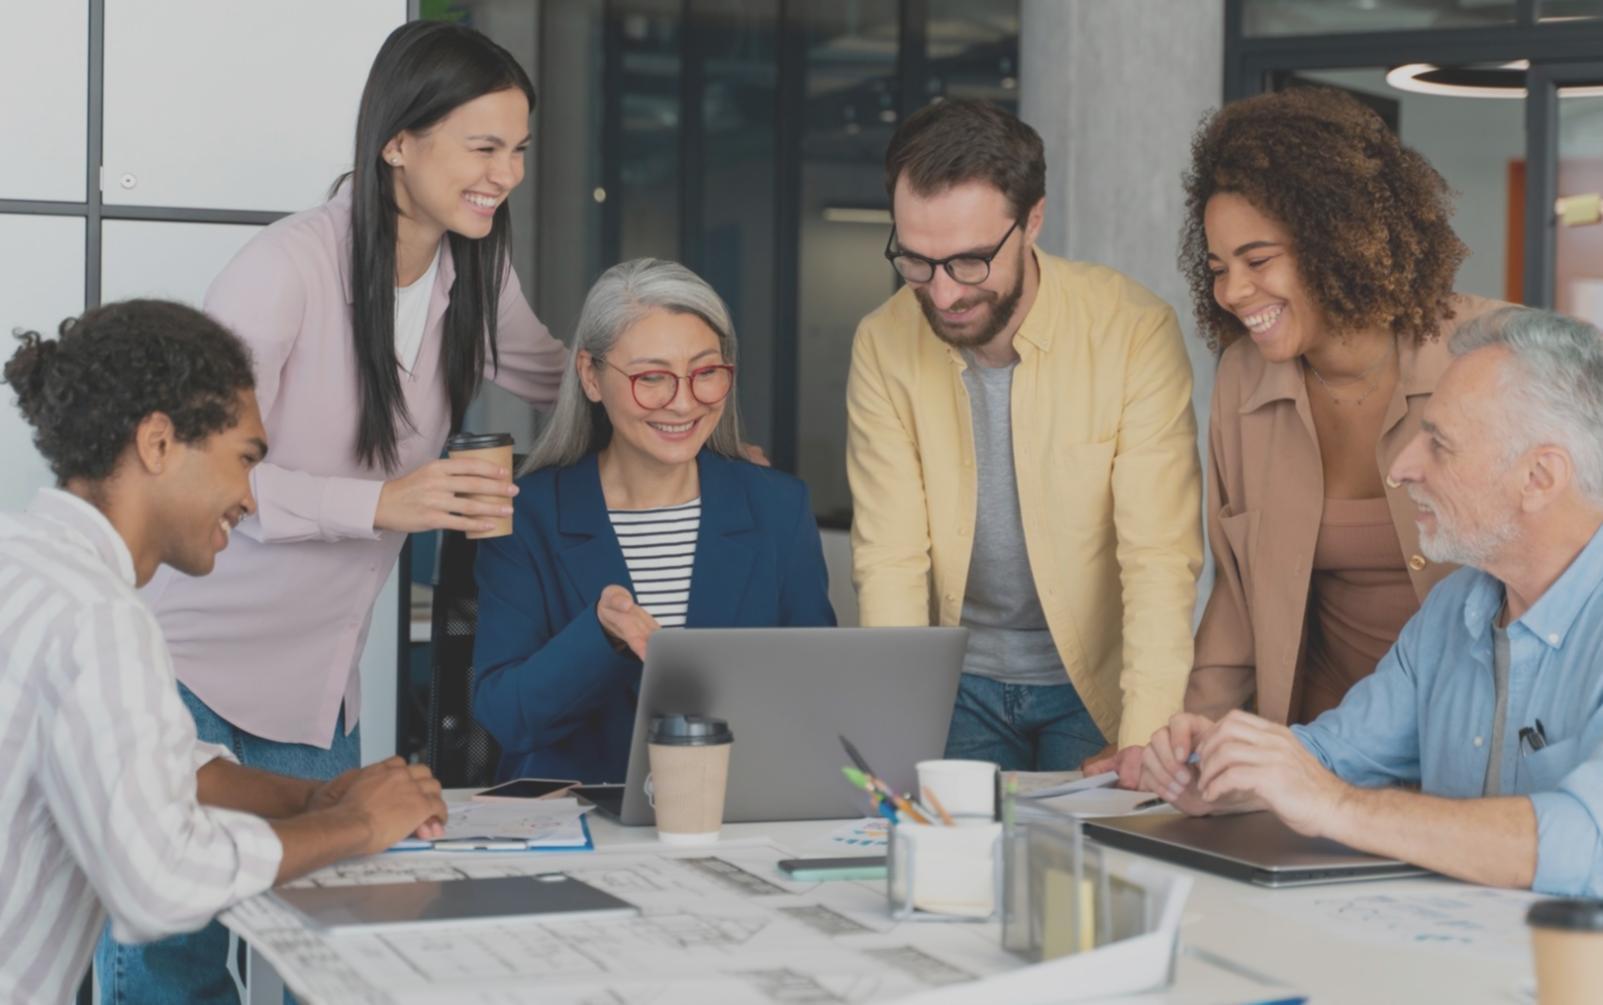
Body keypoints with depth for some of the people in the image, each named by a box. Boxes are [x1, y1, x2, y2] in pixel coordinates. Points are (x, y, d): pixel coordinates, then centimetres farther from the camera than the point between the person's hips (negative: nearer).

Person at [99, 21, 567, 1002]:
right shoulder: (290, 266, -20)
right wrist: (383, 503, -36)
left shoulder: (476, 272, 2)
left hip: (320, 691, 6)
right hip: (189, 664, -6)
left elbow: (552, 375, 23)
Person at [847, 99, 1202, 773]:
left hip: (1097, 684, -1)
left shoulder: (1134, 331, -14)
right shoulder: (882, 345, -5)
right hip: (961, 682, 2)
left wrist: (1144, 749, -28)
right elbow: (890, 561, -7)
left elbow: (1161, 558, -17)